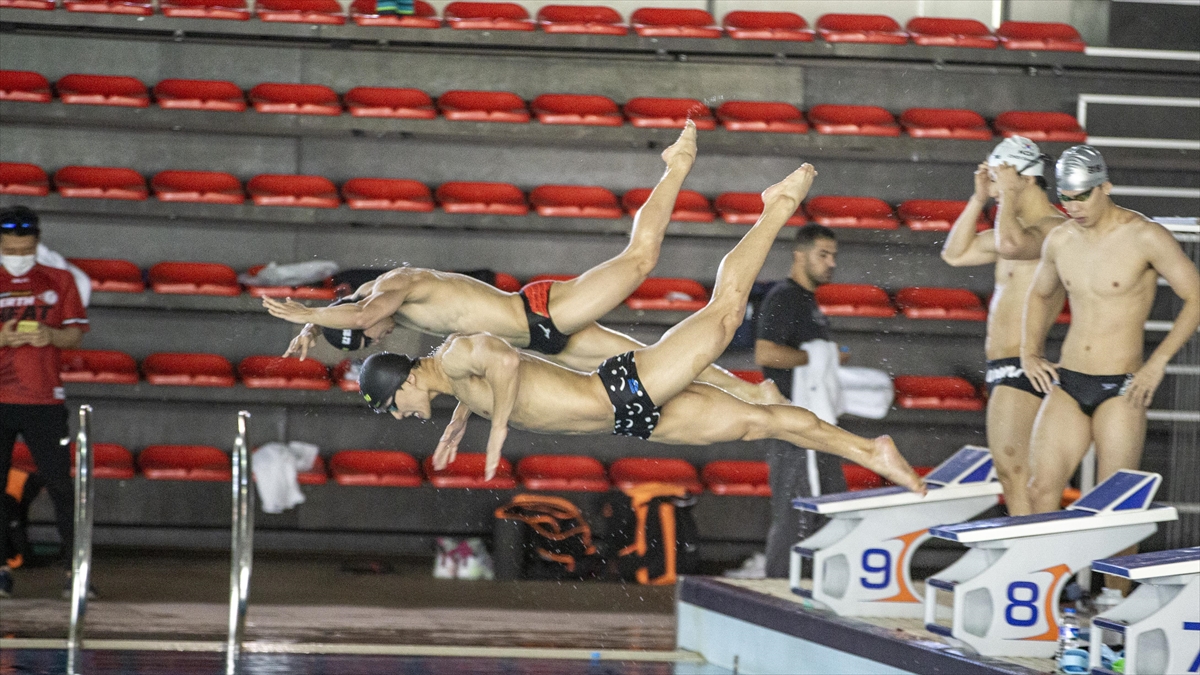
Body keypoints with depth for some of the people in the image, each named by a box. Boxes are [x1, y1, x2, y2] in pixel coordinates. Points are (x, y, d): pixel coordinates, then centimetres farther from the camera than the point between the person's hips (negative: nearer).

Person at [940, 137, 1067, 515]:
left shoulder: (1054, 228, -14)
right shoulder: (1023, 228, 18)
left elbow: (1010, 245, -35)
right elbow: (955, 254, 24)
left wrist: (1009, 193, -19)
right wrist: (979, 199, 14)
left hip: (1019, 367, -11)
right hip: (1002, 368, 11)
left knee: (1013, 473, -15)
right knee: (1013, 475, 12)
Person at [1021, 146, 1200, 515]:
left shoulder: (1145, 237, -9)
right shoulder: (1060, 241, 8)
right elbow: (1040, 295, 28)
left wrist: (1157, 362, -15)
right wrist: (1030, 352, 13)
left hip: (1120, 389, -5)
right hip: (1067, 384, 5)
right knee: (1040, 491, -4)